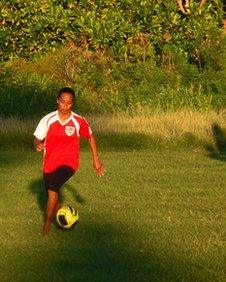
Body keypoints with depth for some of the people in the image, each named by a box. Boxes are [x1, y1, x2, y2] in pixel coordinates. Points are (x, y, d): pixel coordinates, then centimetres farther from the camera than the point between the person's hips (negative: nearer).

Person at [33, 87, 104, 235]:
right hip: (50, 164, 3)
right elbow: (37, 139, -2)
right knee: (53, 197, 12)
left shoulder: (79, 121, -9)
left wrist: (96, 160, 7)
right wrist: (38, 145, -26)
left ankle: (48, 221, -9)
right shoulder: (48, 120, -8)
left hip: (69, 163, -3)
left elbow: (90, 137, 7)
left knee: (52, 188, -26)